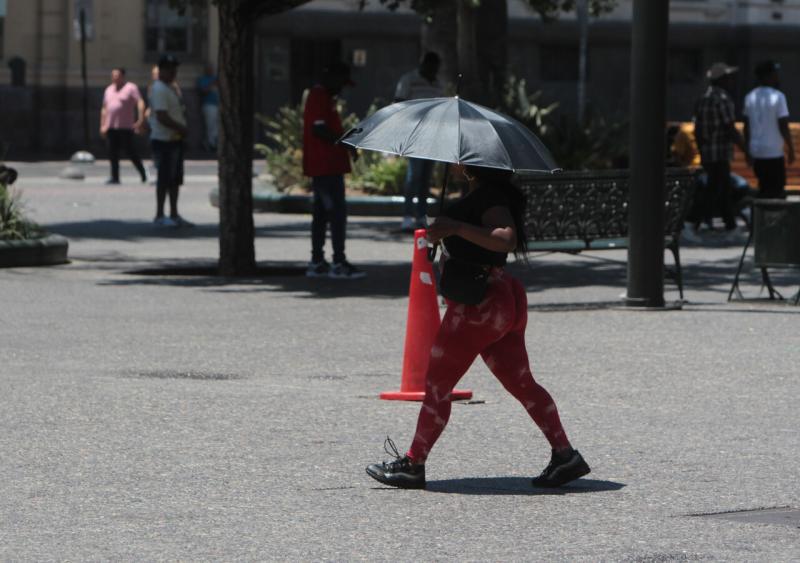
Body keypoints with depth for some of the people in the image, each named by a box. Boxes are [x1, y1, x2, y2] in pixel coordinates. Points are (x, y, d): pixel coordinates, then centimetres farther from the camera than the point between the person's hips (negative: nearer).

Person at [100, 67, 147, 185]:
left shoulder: (131, 88, -2)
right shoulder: (109, 89, 17)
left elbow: (140, 103, -12)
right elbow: (104, 109, 20)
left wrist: (140, 120, -23)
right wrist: (102, 125, 14)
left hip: (126, 127, -6)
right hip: (111, 127, 6)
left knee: (131, 152, -4)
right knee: (113, 153, 2)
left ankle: (143, 174, 10)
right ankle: (115, 177, 6)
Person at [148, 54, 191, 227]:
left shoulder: (171, 89, 18)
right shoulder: (159, 90, -15)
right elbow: (162, 117, -22)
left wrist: (182, 128, 8)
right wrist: (181, 128, -15)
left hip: (175, 140, 10)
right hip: (164, 140, -10)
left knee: (175, 179, 12)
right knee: (164, 179, -7)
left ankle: (174, 215, 18)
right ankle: (159, 216, -2)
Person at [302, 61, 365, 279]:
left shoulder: (323, 97, 19)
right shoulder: (319, 98, -13)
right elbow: (319, 129, -22)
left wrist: (344, 140, 14)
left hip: (322, 166, 11)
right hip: (326, 166, -11)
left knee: (321, 213, 12)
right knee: (337, 212, -10)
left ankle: (317, 262, 15)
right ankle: (338, 263, -10)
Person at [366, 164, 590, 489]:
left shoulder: (488, 196, -16)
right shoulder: (483, 194, 14)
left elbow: (506, 240, -31)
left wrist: (456, 227, -34)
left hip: (480, 302, -10)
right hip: (506, 300, 10)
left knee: (436, 383, 0)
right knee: (521, 383, 10)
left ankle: (413, 464, 6)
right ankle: (565, 454, 5)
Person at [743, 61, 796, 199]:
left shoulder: (750, 97, 6)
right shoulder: (777, 97, -12)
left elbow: (746, 127, 9)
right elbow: (783, 126, -14)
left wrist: (748, 151, 17)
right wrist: (791, 149, -5)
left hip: (756, 152, 6)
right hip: (773, 152, -6)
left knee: (764, 188, 15)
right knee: (777, 192, 1)